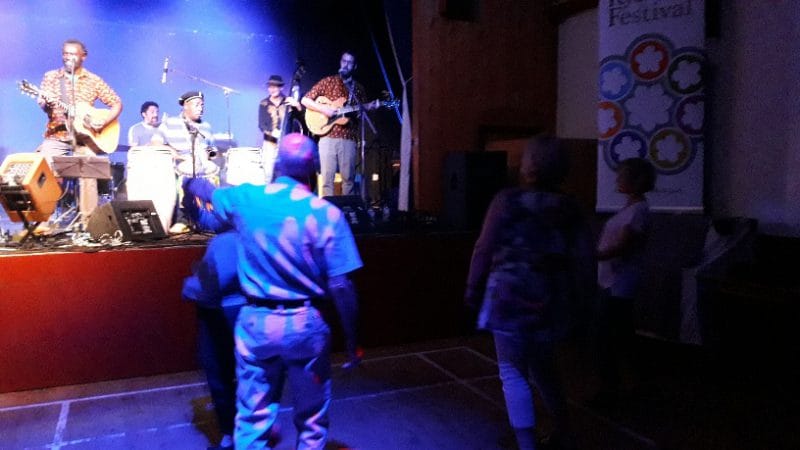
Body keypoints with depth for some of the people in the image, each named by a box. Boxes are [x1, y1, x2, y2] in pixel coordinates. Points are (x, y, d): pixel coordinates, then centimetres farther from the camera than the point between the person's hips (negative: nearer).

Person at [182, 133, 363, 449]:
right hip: (305, 324, -2)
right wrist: (351, 342, -3)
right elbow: (342, 287, -14)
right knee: (311, 418, 17)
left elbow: (204, 190, 21)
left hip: (255, 321, 2)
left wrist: (191, 182, 45)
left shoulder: (245, 198, -2)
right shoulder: (326, 213, -12)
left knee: (253, 418, 16)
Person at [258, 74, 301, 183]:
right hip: (270, 143, 0)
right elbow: (261, 124, -1)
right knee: (268, 173, -7)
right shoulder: (264, 104, 5)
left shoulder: (289, 102, 5)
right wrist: (272, 132, -19)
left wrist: (298, 106, -18)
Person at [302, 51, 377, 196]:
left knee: (348, 177, 1)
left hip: (349, 138, 2)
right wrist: (324, 109, -9)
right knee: (327, 176, -4)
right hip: (328, 136, -2)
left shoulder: (358, 88, 16)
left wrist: (372, 106, 1)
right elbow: (305, 100, 5)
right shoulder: (328, 81, 7)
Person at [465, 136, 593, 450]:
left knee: (513, 373, 4)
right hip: (551, 299, 5)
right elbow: (584, 261, 5)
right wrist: (572, 296, 17)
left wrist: (473, 289, 5)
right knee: (543, 367, 24)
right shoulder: (569, 209, 6)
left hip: (511, 295, -5)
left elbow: (484, 250, -5)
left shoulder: (507, 200, -5)